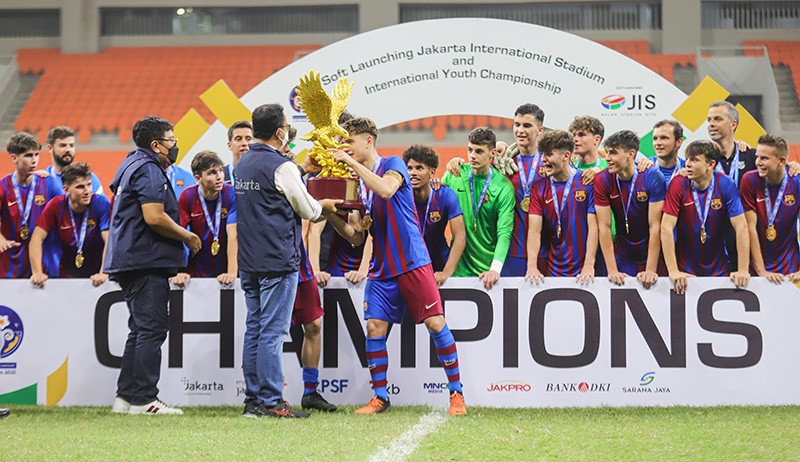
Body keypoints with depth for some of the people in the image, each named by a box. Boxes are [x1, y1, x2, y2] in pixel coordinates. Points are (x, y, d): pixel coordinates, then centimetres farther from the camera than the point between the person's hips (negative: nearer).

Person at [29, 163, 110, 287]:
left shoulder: (100, 203, -10)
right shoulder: (56, 205, -6)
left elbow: (110, 241, -16)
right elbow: (37, 238, -8)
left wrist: (103, 274, -30)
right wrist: (38, 273, -21)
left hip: (95, 277, -1)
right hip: (67, 275, 1)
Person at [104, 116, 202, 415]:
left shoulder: (133, 165, 21)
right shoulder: (149, 170, -12)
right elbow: (154, 217, -22)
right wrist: (187, 237, -9)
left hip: (130, 263, 11)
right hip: (147, 262, -11)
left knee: (142, 329, 14)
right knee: (152, 328, -9)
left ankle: (126, 396, 15)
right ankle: (143, 399, -11)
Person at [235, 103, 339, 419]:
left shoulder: (242, 165, 12)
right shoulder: (281, 167, -13)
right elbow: (307, 210, -4)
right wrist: (324, 207, 17)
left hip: (249, 262, 8)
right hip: (278, 261, -8)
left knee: (254, 330, 11)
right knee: (272, 332, -7)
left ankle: (253, 399, 12)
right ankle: (271, 402, -6)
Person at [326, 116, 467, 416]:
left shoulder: (393, 165, -4)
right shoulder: (355, 182, 12)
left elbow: (386, 189, -29)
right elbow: (356, 236, 11)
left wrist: (350, 161, -25)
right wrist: (332, 216, -8)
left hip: (413, 263, -6)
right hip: (381, 268, 6)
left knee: (436, 324, -7)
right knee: (374, 328, -3)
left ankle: (456, 393, 1)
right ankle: (380, 397, 7)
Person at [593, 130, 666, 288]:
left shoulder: (652, 177, -18)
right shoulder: (602, 180, -11)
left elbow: (655, 226, -19)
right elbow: (604, 227, -11)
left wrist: (651, 270, -23)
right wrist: (612, 270, -17)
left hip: (651, 255, -2)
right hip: (622, 257, 2)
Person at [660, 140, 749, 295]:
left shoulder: (726, 185, -10)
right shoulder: (678, 185, -11)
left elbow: (741, 227, -11)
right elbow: (667, 227, -14)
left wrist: (743, 270, -16)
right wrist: (673, 271, -20)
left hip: (718, 269, 1)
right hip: (685, 270, -1)